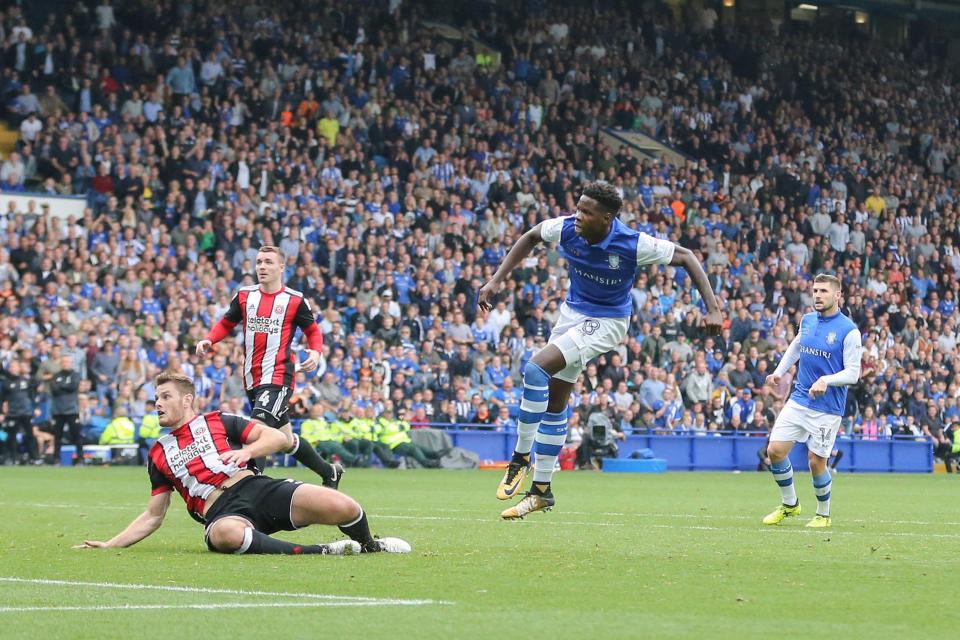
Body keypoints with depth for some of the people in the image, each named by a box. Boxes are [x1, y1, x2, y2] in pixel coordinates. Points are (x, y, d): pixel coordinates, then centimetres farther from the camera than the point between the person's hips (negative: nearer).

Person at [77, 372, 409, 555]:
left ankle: (368, 546, 13)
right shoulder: (158, 454, 24)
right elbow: (153, 516, 27)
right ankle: (320, 552, -35)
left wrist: (248, 450, -12)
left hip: (256, 489, 0)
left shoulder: (217, 421, 16)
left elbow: (277, 437, 7)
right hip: (221, 512, 0)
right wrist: (109, 544, 20)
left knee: (342, 507, -24)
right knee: (225, 534, -44)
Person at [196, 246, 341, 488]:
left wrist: (315, 352, -12)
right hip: (252, 379, 5)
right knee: (286, 439, 14)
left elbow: (313, 331, 7)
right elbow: (226, 324, 18)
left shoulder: (295, 300, -3)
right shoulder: (244, 296, 8)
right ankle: (329, 472, 32)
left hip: (278, 378, -5)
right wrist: (208, 340, -1)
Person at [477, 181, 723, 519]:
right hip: (572, 311, 6)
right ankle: (542, 490, 22)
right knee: (554, 402, 10)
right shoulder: (566, 228, -17)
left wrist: (713, 308, -22)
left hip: (606, 322, -6)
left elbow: (685, 256, -16)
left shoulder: (633, 244, -28)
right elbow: (531, 237, 4)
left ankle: (521, 458, -11)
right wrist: (496, 280, -3)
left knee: (537, 367, -25)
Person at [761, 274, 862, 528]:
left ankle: (823, 514, 21)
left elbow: (853, 373, -13)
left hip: (827, 408, -5)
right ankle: (789, 504, 18)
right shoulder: (807, 321, 6)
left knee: (816, 461, -2)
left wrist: (826, 380, -27)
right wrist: (779, 371, 19)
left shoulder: (849, 331, -12)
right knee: (775, 450, -3)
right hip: (798, 400, 5)